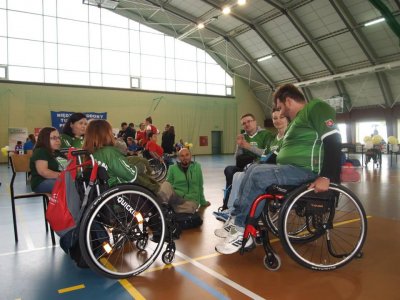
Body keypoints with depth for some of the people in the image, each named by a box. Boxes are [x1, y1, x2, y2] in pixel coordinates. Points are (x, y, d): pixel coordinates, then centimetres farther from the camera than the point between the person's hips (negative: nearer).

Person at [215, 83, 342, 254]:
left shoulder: (316, 107, -7)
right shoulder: (297, 119, 23)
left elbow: (333, 140, -19)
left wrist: (327, 176, -27)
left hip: (305, 171, -11)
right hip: (291, 168, 11)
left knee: (258, 174, -23)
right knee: (254, 169, 7)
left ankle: (242, 232, -13)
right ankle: (237, 219, 2)